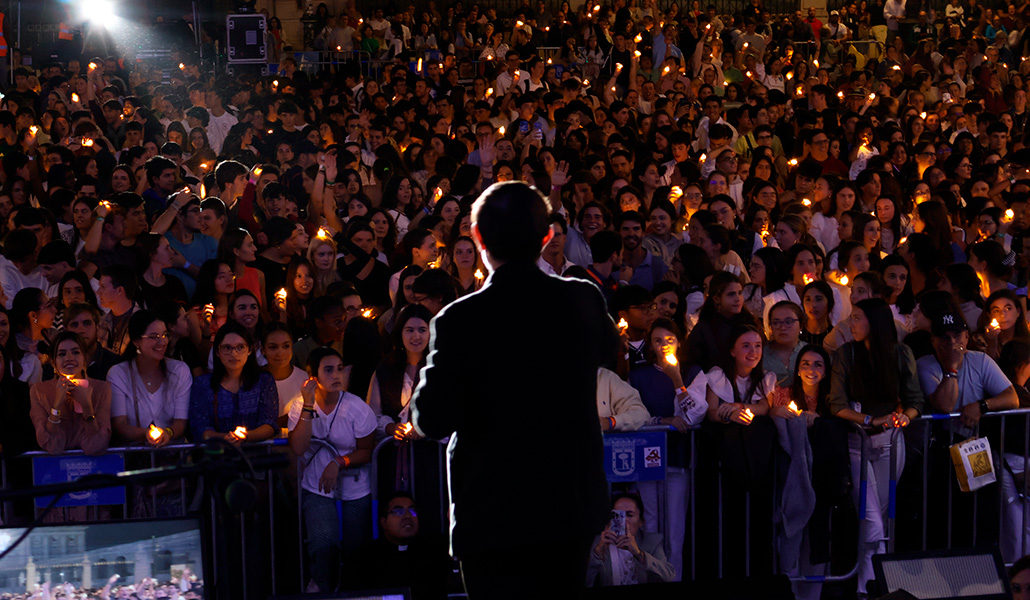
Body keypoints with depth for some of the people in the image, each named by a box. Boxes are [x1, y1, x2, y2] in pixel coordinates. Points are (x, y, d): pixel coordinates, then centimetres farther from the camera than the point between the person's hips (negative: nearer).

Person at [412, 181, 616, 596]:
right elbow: (606, 350, 20)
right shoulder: (585, 301, -3)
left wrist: (433, 373, 1)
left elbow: (433, 422, -17)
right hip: (574, 505, 5)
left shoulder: (461, 320, -17)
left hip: (495, 516, -4)